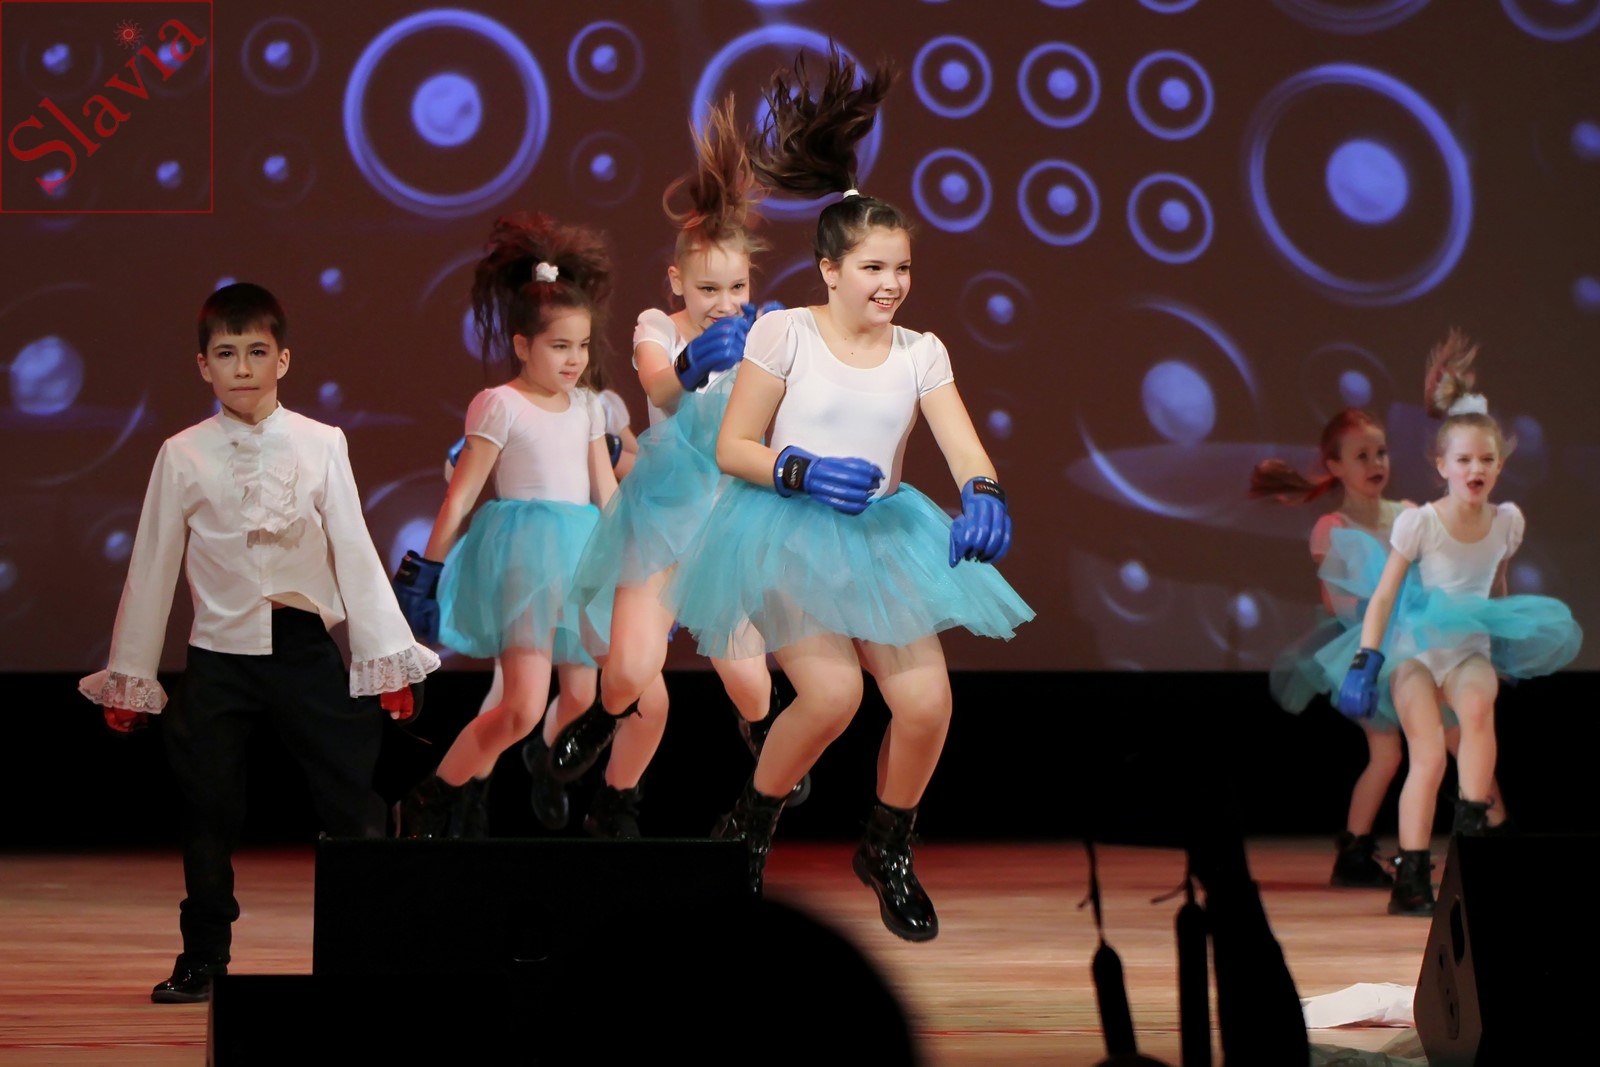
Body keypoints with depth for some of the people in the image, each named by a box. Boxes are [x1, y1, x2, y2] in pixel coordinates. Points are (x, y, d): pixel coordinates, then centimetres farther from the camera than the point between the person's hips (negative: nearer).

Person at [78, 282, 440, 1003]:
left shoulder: (321, 445, 2)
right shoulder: (182, 456, 3)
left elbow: (354, 552, 2)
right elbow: (152, 567, 7)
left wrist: (388, 658, -1)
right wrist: (128, 675, 8)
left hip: (305, 647, 0)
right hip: (220, 653, 1)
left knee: (353, 803, -2)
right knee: (209, 813, 4)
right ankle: (203, 960, 17)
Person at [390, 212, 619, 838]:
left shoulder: (586, 407, 13)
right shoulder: (500, 406, -6)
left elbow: (608, 494, 16)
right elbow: (460, 495, -6)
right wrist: (426, 569, -6)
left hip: (582, 552, 7)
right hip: (520, 550, -7)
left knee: (582, 699, 7)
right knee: (524, 706, -16)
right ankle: (427, 803, -3)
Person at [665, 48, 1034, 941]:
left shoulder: (920, 354, 4)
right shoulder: (785, 334, -6)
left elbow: (964, 447, -8)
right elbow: (734, 446, -4)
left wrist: (985, 497, -31)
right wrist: (804, 473, -22)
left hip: (881, 535, 4)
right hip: (788, 532, -4)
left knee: (928, 702, -11)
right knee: (833, 691, -24)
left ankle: (888, 852, 16)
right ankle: (750, 828, 3)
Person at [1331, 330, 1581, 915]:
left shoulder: (1507, 521, -3)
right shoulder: (1419, 522, -16)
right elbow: (1383, 595, -11)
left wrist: (1508, 646, 24)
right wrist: (1366, 660, -15)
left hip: (1470, 645, 3)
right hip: (1415, 647, -3)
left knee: (1479, 704, -33)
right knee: (1429, 756, -19)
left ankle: (1472, 826, -23)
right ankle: (1411, 875, -12)